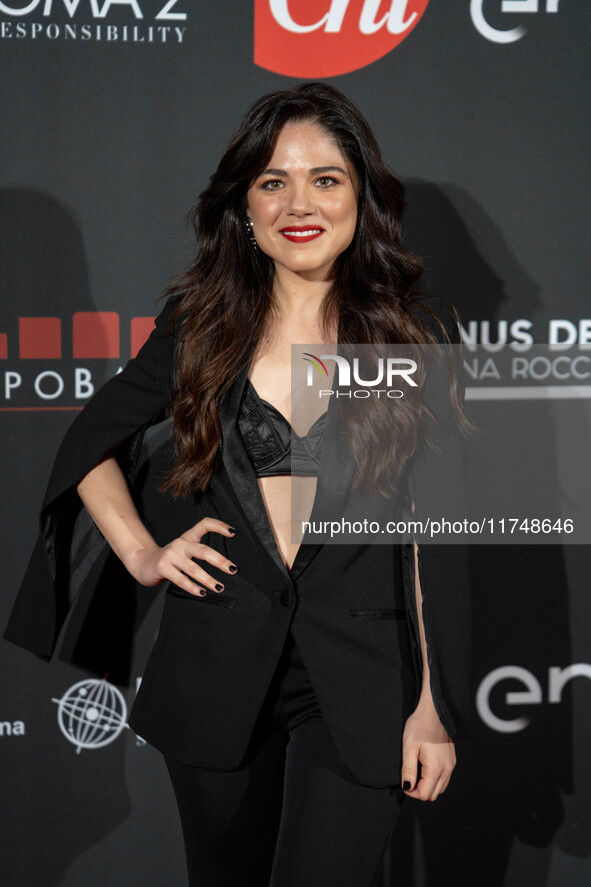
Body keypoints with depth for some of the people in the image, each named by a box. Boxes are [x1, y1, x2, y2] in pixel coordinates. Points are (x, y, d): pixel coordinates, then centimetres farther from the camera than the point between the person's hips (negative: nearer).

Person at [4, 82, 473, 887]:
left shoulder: (416, 335, -3)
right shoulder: (197, 326, 2)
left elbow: (437, 534, -3)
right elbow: (90, 444, 17)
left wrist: (437, 707, -5)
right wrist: (140, 554, 2)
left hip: (359, 686, -2)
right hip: (217, 680, 3)